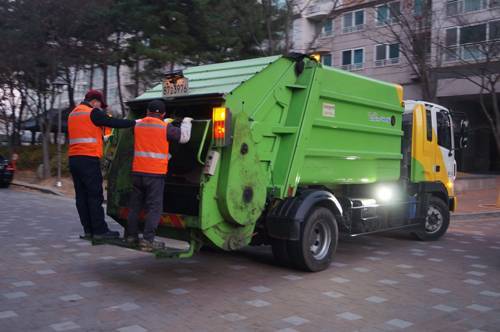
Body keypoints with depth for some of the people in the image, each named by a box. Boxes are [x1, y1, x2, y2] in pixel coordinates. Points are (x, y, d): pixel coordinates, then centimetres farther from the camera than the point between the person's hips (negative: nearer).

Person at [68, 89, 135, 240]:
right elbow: (113, 122, -7)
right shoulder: (93, 112, -5)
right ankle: (100, 230, -3)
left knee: (81, 196, 7)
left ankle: (88, 230, 10)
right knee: (95, 196, -5)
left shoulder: (73, 113, 21)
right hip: (89, 159, -8)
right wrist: (134, 122, 1)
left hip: (74, 158, 8)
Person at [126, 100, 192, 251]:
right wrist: (186, 122, 19)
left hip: (137, 171, 5)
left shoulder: (138, 125, 7)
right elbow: (184, 137, 3)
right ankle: (147, 240, -5)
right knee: (154, 207, -1)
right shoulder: (165, 127, -6)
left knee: (135, 205, 14)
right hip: (155, 173, -5)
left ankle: (131, 236, 21)